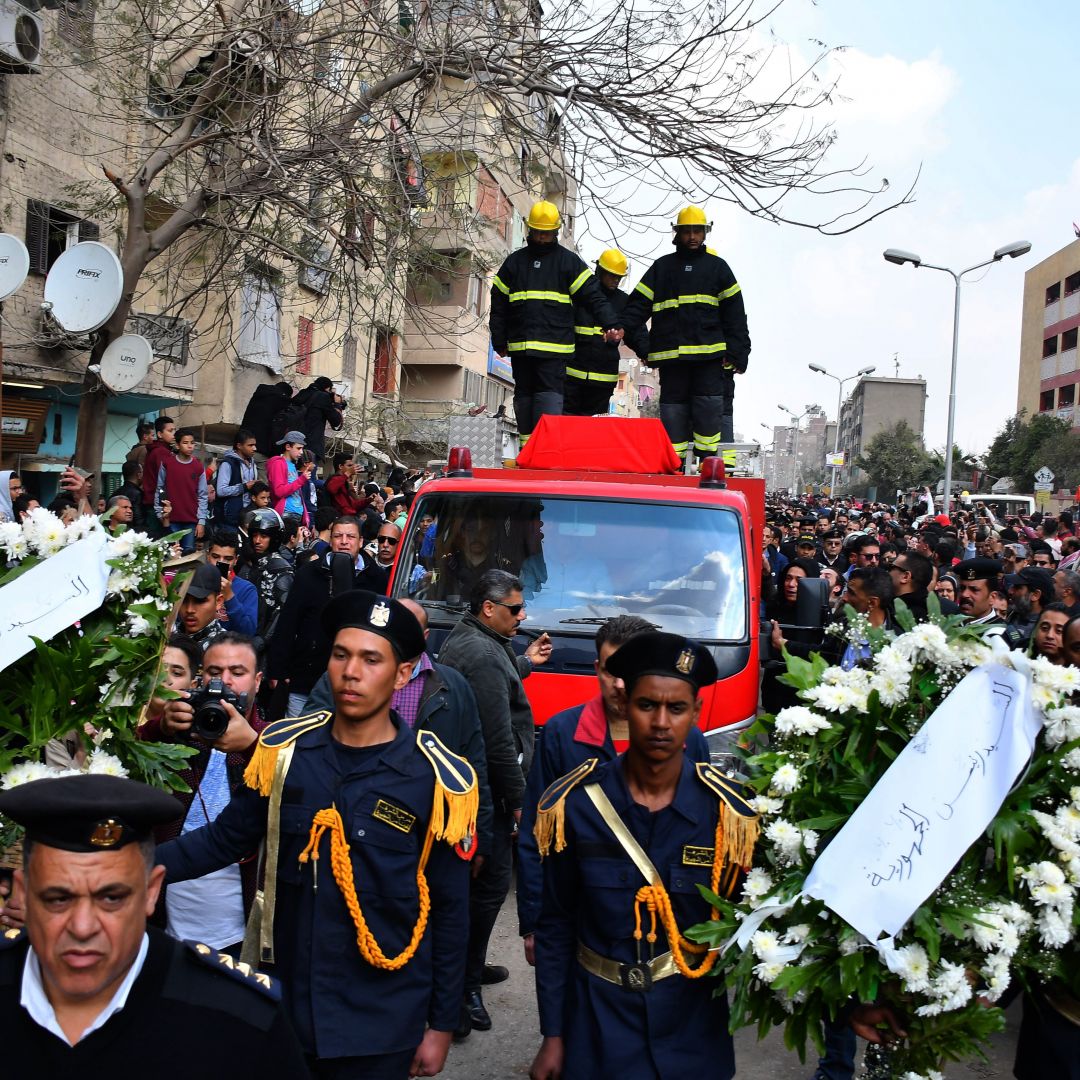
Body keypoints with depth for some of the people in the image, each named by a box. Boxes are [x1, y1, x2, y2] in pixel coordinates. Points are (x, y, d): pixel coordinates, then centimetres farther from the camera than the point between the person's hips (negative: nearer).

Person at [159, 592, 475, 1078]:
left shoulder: (437, 780, -13)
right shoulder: (284, 749, -5)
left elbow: (448, 911, -6)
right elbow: (225, 839, 3)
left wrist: (441, 1025, -1)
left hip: (381, 1024, -3)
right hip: (287, 1008, 3)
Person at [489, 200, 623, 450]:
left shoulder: (569, 261, 6)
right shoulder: (514, 261, 14)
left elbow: (593, 297, 0)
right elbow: (498, 305, 15)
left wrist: (611, 324, -14)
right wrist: (500, 342, 10)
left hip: (555, 346, -4)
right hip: (520, 345, 4)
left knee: (550, 392, -10)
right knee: (524, 394, 8)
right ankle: (526, 445, 16)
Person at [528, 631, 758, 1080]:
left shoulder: (727, 812, -11)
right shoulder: (575, 803, -11)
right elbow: (555, 925, -3)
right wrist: (552, 1035, 0)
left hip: (693, 1026, 1)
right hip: (597, 1018, 0)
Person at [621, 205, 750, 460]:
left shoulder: (718, 267, 14)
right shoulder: (661, 267, 16)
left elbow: (734, 313, 9)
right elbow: (639, 304, 10)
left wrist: (737, 354, 0)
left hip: (710, 355, -1)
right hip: (671, 355, 1)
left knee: (711, 411, -5)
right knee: (673, 412, 3)